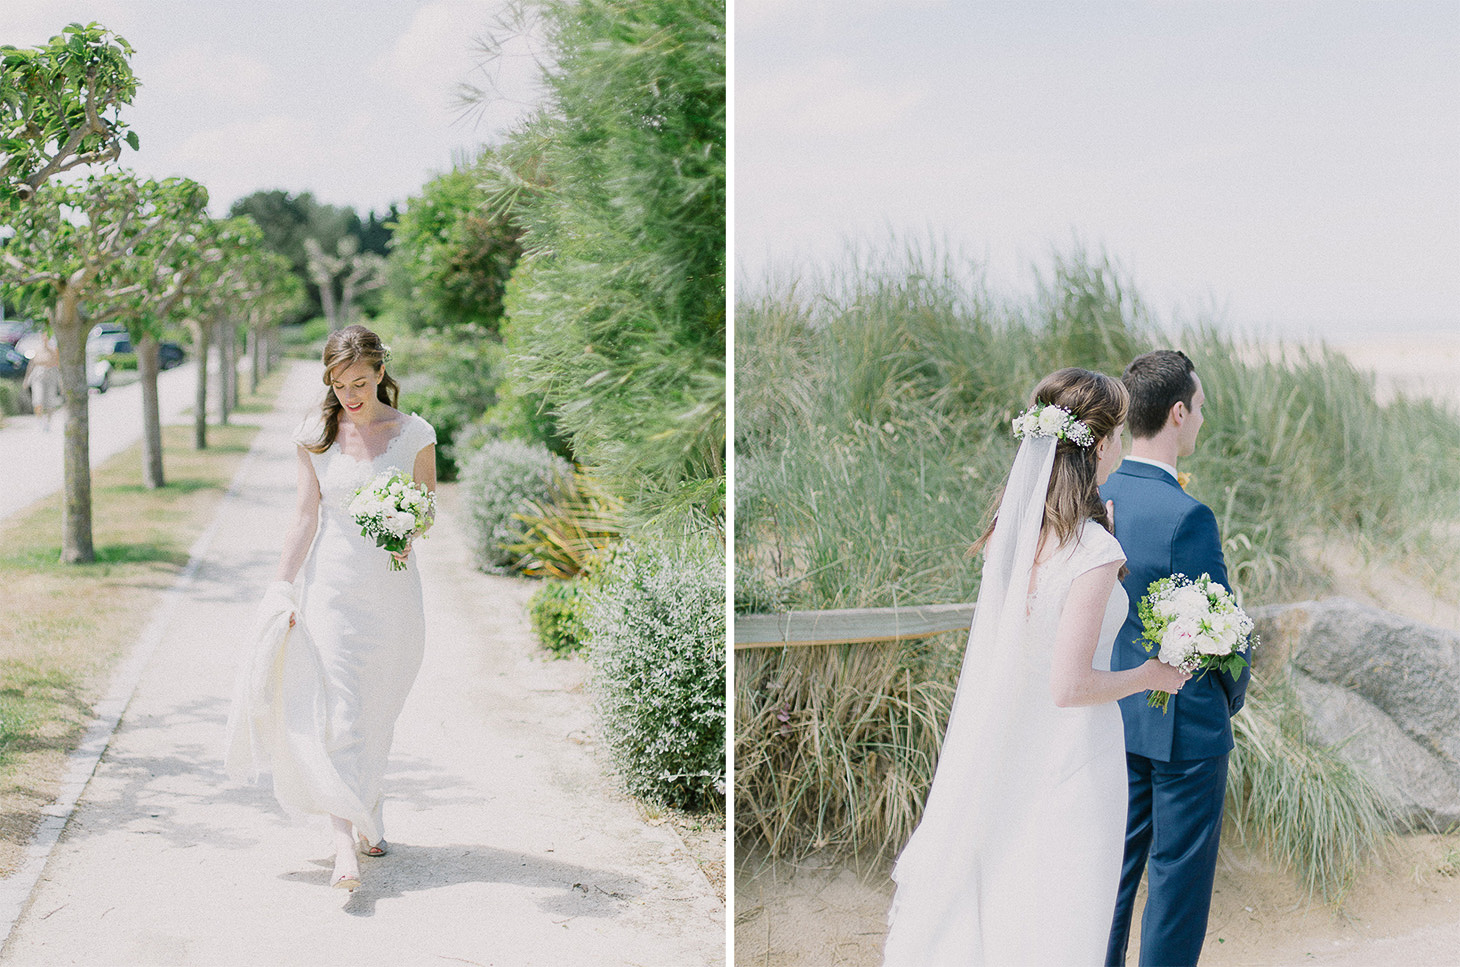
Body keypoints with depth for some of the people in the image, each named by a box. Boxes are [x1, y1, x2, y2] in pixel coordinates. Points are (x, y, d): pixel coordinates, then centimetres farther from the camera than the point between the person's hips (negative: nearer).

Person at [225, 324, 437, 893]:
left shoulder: (414, 434, -2)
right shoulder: (316, 437, 1)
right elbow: (306, 519, 2)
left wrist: (409, 535, -16)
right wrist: (281, 589, -3)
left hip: (393, 587, 0)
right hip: (330, 584, 0)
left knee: (377, 708, 11)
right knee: (337, 711, -9)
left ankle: (367, 813, 32)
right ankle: (345, 842, -12)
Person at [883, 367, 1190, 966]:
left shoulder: (1011, 525, -1)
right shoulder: (1093, 550, -23)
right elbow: (1070, 686, -24)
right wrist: (1150, 676, -6)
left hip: (1001, 750, 7)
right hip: (1069, 757, -7)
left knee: (989, 909, 19)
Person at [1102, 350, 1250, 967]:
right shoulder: (1186, 516, -25)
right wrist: (1233, 693, 3)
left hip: (1115, 714, 7)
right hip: (1185, 727, -7)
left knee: (1116, 862, 19)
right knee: (1179, 873, 8)